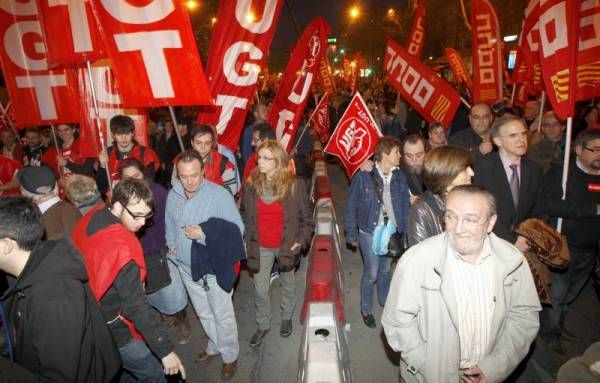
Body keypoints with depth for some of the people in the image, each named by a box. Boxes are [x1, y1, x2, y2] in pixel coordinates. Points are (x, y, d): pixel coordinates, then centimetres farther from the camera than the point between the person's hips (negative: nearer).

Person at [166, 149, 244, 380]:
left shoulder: (220, 195, -22)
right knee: (203, 314, 25)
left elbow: (237, 230, -21)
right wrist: (172, 244, -5)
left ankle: (230, 356, 36)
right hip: (187, 267, 5)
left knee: (223, 317, 12)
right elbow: (170, 225, 11)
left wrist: (204, 234, -26)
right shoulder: (173, 195, -5)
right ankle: (214, 346, 50)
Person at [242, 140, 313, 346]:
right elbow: (244, 214, 5)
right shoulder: (251, 184, -9)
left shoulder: (294, 185, -16)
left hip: (286, 245, -1)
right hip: (260, 247, 1)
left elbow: (306, 218, -5)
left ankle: (286, 318, 46)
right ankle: (263, 325, 34)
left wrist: (301, 241, -11)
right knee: (260, 290, 10)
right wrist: (248, 238, 1)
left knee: (287, 283, 21)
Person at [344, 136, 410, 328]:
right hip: (370, 233, -3)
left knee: (385, 270, 19)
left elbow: (405, 205, 3)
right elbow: (351, 207, -8)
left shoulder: (400, 177, -5)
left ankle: (385, 302, 44)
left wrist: (405, 232, 2)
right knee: (371, 273, 5)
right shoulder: (363, 176, -16)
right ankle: (366, 309, 29)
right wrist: (351, 235, -4)